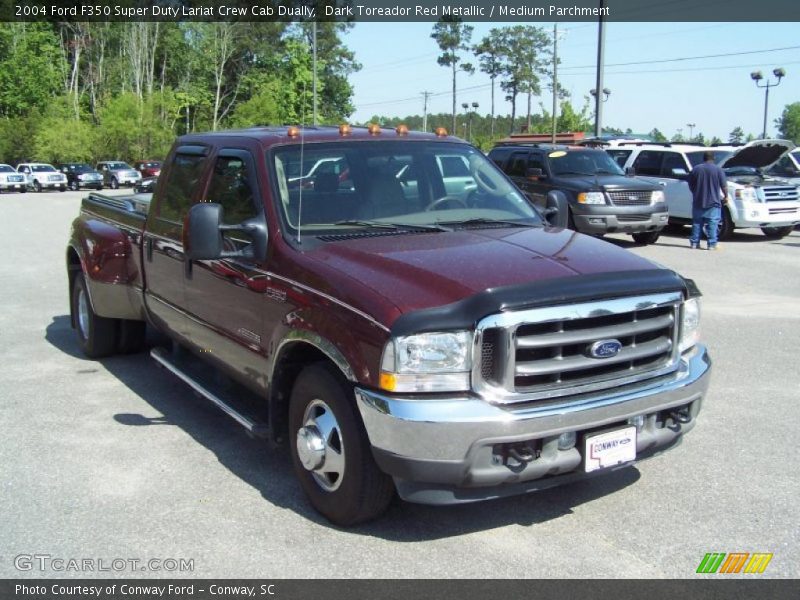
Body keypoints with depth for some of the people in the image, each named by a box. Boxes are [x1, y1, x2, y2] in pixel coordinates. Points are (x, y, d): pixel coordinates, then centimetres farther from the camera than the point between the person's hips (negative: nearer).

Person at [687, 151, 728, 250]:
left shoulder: (696, 169, 4)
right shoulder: (718, 170, -4)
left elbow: (690, 185, 9)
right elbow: (724, 186, -3)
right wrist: (725, 196, 13)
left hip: (698, 202, 3)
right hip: (713, 202, -3)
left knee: (697, 223, 10)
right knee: (712, 224, -1)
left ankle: (694, 243, 10)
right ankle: (712, 244, -4)